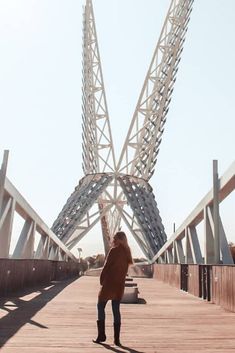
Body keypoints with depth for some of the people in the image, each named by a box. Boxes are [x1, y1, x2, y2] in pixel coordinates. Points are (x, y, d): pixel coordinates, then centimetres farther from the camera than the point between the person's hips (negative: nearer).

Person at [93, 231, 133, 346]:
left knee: (100, 306, 9)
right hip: (120, 285, 6)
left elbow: (107, 266, -12)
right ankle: (117, 339, 10)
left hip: (109, 283, -6)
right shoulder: (127, 253, 8)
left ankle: (101, 335, 10)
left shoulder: (114, 250, -13)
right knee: (116, 310, 10)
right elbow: (124, 270, 10)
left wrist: (101, 280, 0)